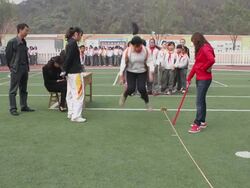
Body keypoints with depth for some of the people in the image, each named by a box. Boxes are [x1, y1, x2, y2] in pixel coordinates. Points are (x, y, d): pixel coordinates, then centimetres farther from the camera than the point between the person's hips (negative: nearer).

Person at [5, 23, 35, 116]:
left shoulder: (24, 42, 11)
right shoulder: (12, 42, -10)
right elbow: (8, 55, -5)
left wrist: (27, 66, 9)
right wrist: (12, 67, 0)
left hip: (24, 69, 7)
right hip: (16, 70, -7)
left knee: (23, 89, 13)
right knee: (13, 90, -1)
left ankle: (24, 106, 23)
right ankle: (13, 109, 4)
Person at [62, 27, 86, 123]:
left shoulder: (69, 43, 14)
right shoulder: (73, 43, -14)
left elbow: (67, 57, 14)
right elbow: (69, 58, -18)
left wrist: (65, 70, 11)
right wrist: (65, 71, -9)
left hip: (70, 73, 10)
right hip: (75, 72, -10)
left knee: (71, 94, 15)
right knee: (78, 94, -5)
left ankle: (71, 113, 24)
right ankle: (76, 116, -2)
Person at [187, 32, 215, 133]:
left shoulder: (205, 48, -16)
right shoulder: (200, 50, 13)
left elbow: (212, 60, -33)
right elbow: (196, 65, 17)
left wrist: (204, 68, -16)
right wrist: (189, 77, 15)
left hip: (204, 79, -10)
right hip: (199, 78, 10)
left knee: (199, 102, -7)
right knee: (201, 100, 14)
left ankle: (197, 124, -1)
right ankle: (202, 121, 24)